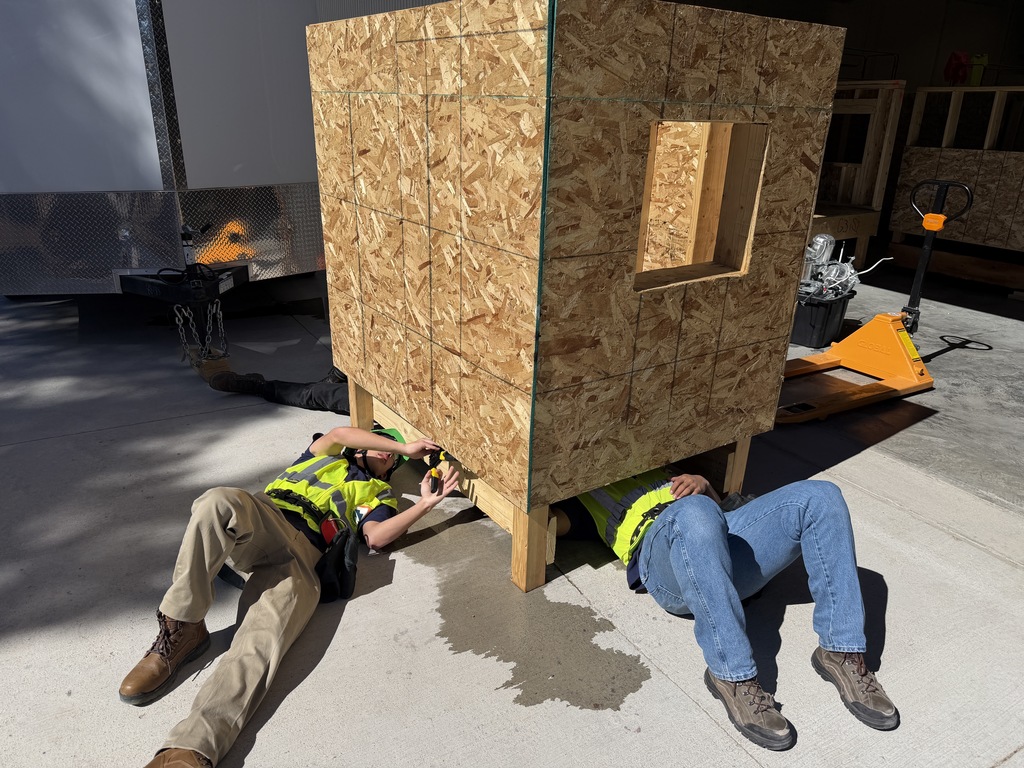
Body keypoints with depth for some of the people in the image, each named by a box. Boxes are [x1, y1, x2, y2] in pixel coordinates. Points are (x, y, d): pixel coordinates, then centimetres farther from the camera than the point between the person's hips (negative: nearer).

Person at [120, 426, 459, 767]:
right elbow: (339, 434, 11)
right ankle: (181, 630, -22)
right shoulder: (326, 455, 35)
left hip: (302, 555, -1)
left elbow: (376, 536, 7)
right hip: (261, 518, 1)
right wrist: (406, 447, 14)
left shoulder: (378, 493, 29)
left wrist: (425, 504, 5)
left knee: (262, 641, -29)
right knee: (218, 502, -34)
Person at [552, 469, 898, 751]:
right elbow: (554, 523, 2)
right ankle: (732, 677, -27)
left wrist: (702, 484, 9)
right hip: (662, 556, -5)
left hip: (729, 540, 5)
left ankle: (841, 653, -11)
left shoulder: (653, 466, 38)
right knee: (694, 512, -37)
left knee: (821, 496, -13)